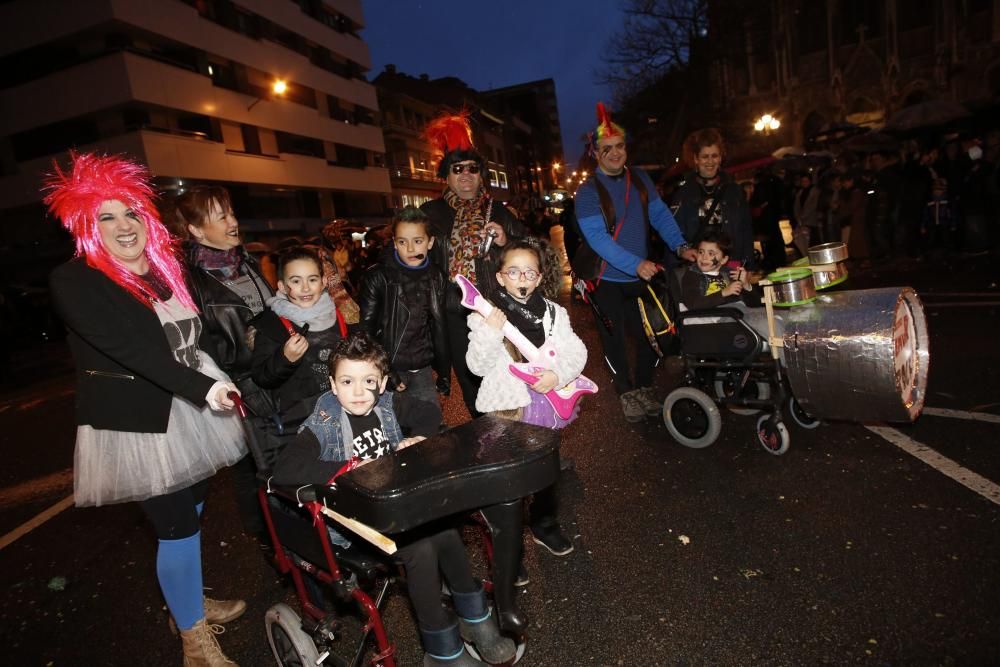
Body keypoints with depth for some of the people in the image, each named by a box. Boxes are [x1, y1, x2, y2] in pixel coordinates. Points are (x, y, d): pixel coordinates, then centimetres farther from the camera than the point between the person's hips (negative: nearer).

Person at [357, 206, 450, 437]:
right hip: (389, 368, -4)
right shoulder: (377, 278, -6)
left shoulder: (435, 278, 7)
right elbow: (366, 330, -7)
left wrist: (444, 373, 13)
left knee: (432, 423, 7)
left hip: (422, 370, 4)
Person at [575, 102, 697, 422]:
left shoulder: (640, 180, 5)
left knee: (650, 335, 11)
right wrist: (636, 264, -34)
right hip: (607, 279, -4)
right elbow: (597, 238, -24)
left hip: (643, 276, 4)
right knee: (614, 340, 7)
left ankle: (644, 388, 32)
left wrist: (680, 245, -16)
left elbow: (660, 215, 2)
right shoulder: (588, 191, -12)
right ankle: (626, 393, 27)